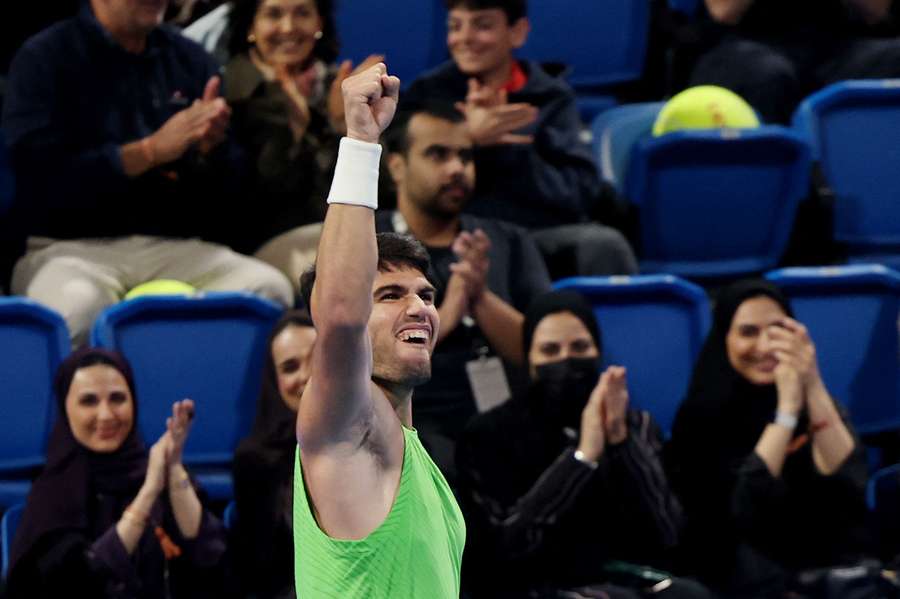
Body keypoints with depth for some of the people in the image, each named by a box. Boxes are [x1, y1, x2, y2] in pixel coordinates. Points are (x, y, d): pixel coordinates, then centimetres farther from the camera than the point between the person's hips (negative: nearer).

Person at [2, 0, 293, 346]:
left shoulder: (190, 60, 14)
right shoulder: (44, 58, 1)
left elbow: (230, 188, 16)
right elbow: (39, 177, -11)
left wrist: (210, 147, -8)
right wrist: (151, 151, -14)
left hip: (174, 248, 4)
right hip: (71, 248, -4)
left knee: (269, 288, -25)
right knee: (77, 305, -38)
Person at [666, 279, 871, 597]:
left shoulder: (816, 403, 10)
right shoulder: (703, 419, 1)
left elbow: (847, 481, -10)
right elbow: (741, 512, -14)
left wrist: (814, 388, -21)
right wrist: (787, 407, -18)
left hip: (831, 565, 2)